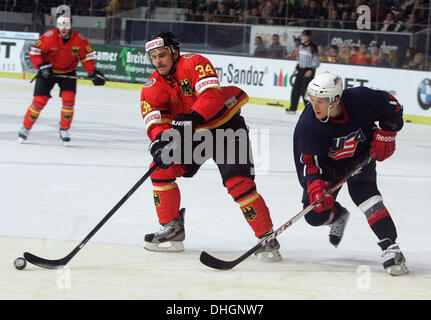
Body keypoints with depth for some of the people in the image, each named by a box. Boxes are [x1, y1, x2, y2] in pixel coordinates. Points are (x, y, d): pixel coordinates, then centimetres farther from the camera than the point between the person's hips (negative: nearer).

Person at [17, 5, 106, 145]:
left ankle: (64, 131, -1)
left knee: (69, 98, -16)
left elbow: (87, 55, -3)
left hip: (68, 73, 2)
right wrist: (42, 66, -23)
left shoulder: (79, 39, -15)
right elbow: (35, 52, -13)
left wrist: (93, 72, -12)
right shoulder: (49, 36, -22)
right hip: (48, 71, -2)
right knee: (39, 100, -8)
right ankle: (25, 128, 7)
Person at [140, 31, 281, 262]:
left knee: (238, 182, -19)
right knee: (161, 168, -8)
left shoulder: (194, 63, -20)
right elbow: (154, 122, -13)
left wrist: (191, 118, -46)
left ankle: (267, 238, -12)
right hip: (190, 134, 6)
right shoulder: (152, 88, -3)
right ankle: (172, 229, 5)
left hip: (225, 124, -6)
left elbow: (211, 95, -31)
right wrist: (161, 138, -36)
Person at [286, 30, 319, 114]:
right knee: (296, 88, 7)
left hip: (308, 71, -8)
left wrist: (311, 70, -20)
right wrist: (296, 68, 16)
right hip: (300, 70, 8)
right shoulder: (301, 46, 10)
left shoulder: (312, 47, -12)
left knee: (304, 90, -11)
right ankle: (293, 108, 16)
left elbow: (317, 61, -12)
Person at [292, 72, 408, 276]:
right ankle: (339, 215, 31)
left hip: (361, 157, -1)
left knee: (362, 191, -27)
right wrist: (315, 187, -39)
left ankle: (390, 248, -30)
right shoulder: (307, 125, -28)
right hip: (327, 165, 1)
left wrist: (385, 135, -14)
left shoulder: (361, 100, -29)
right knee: (316, 214, -7)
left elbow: (393, 108, -9)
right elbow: (307, 162, -25)